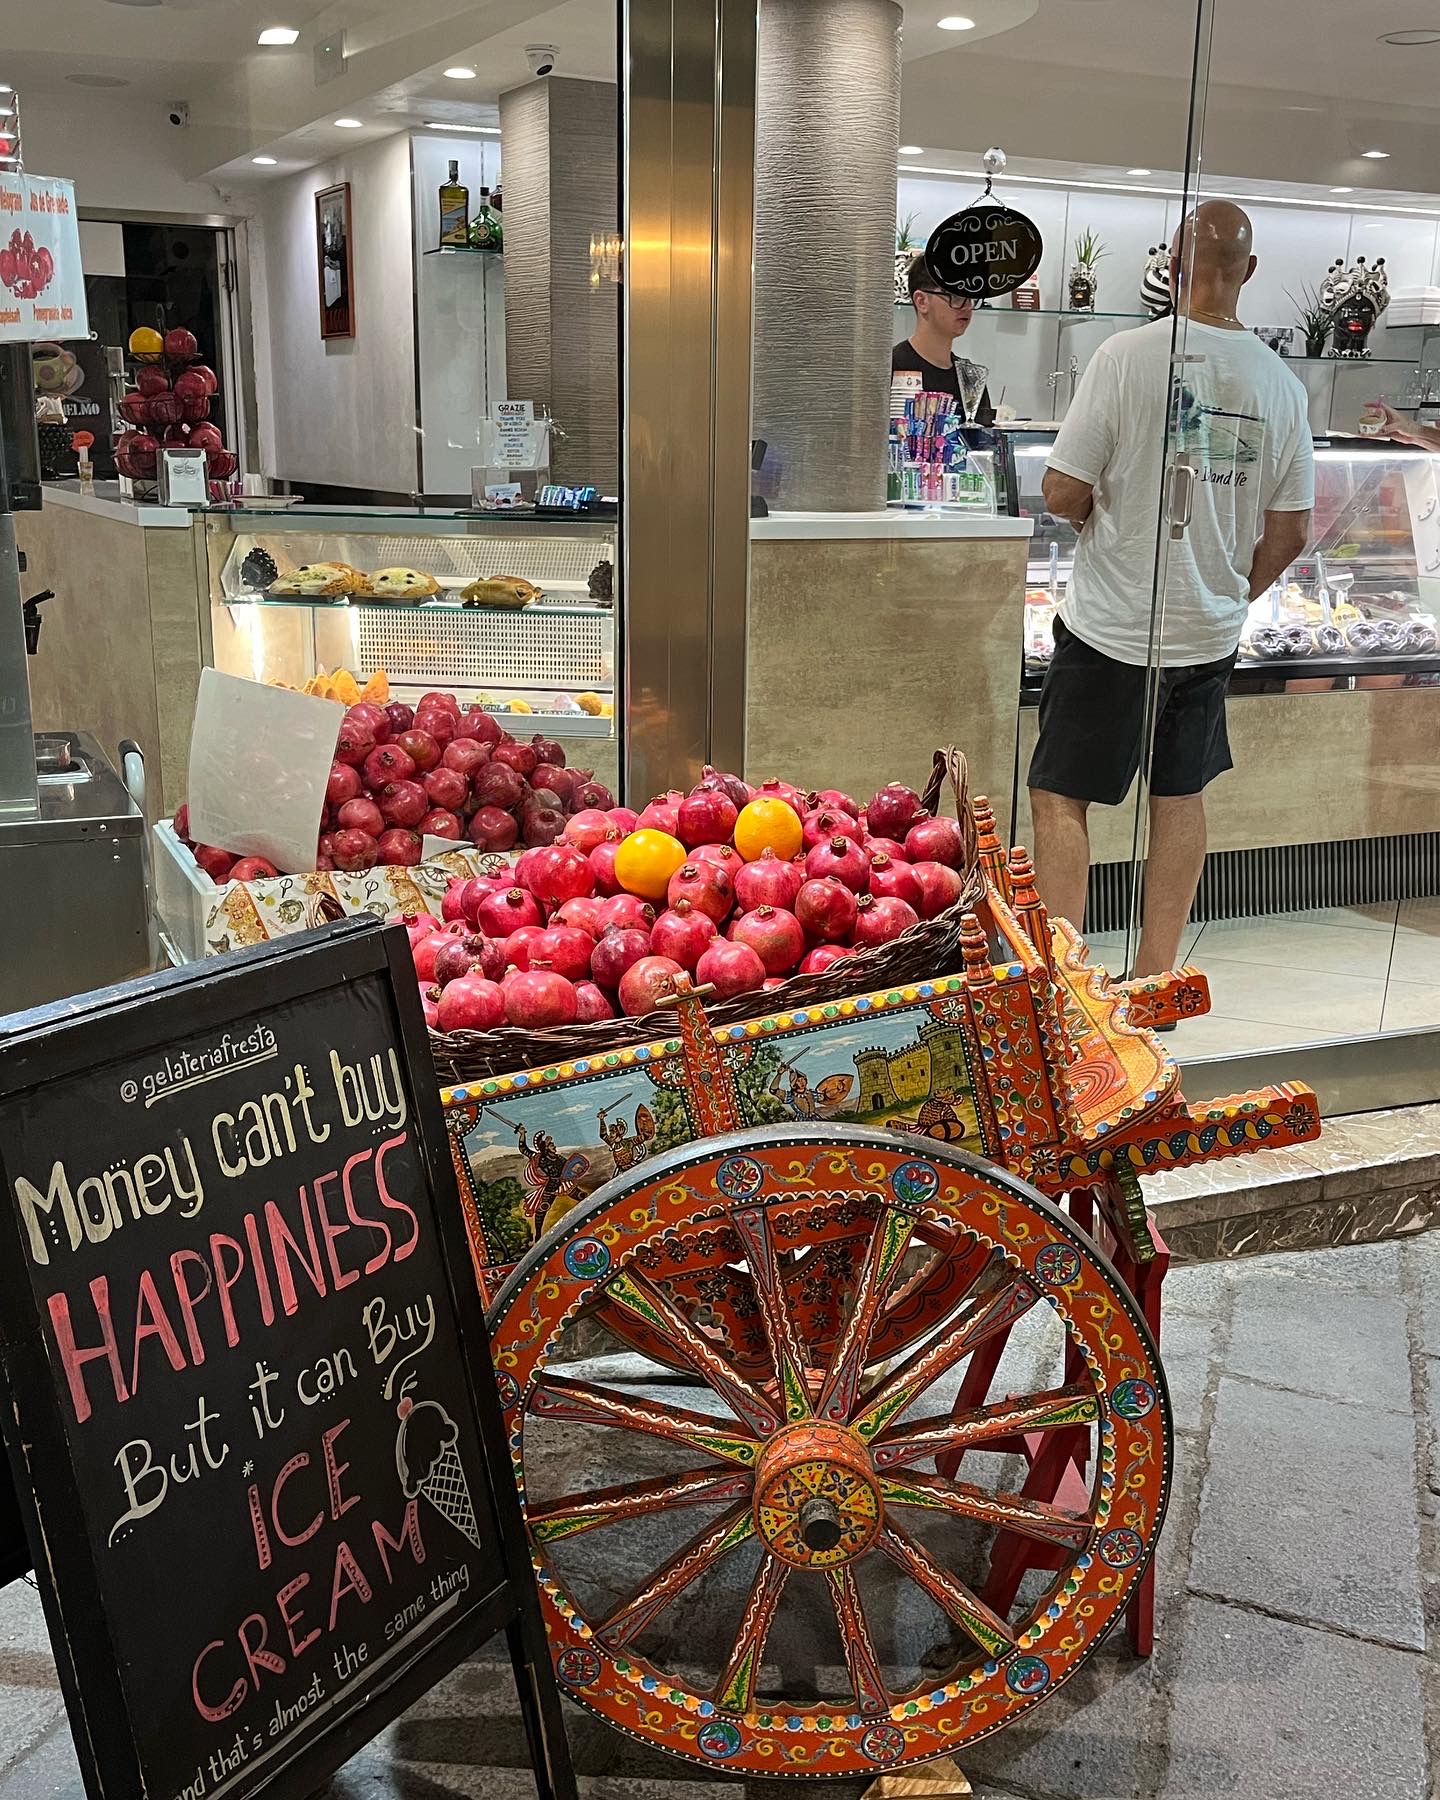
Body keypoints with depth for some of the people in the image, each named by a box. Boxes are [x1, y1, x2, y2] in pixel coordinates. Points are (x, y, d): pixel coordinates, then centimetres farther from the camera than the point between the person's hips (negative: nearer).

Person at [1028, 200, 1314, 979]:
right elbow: (1289, 534, 5)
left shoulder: (1129, 355, -14)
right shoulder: (1280, 383, 1)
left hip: (1112, 629, -5)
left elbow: (1064, 492, -13)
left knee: (1059, 797, 5)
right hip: (1211, 636, 5)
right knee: (1180, 799, 15)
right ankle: (1154, 977, 24)